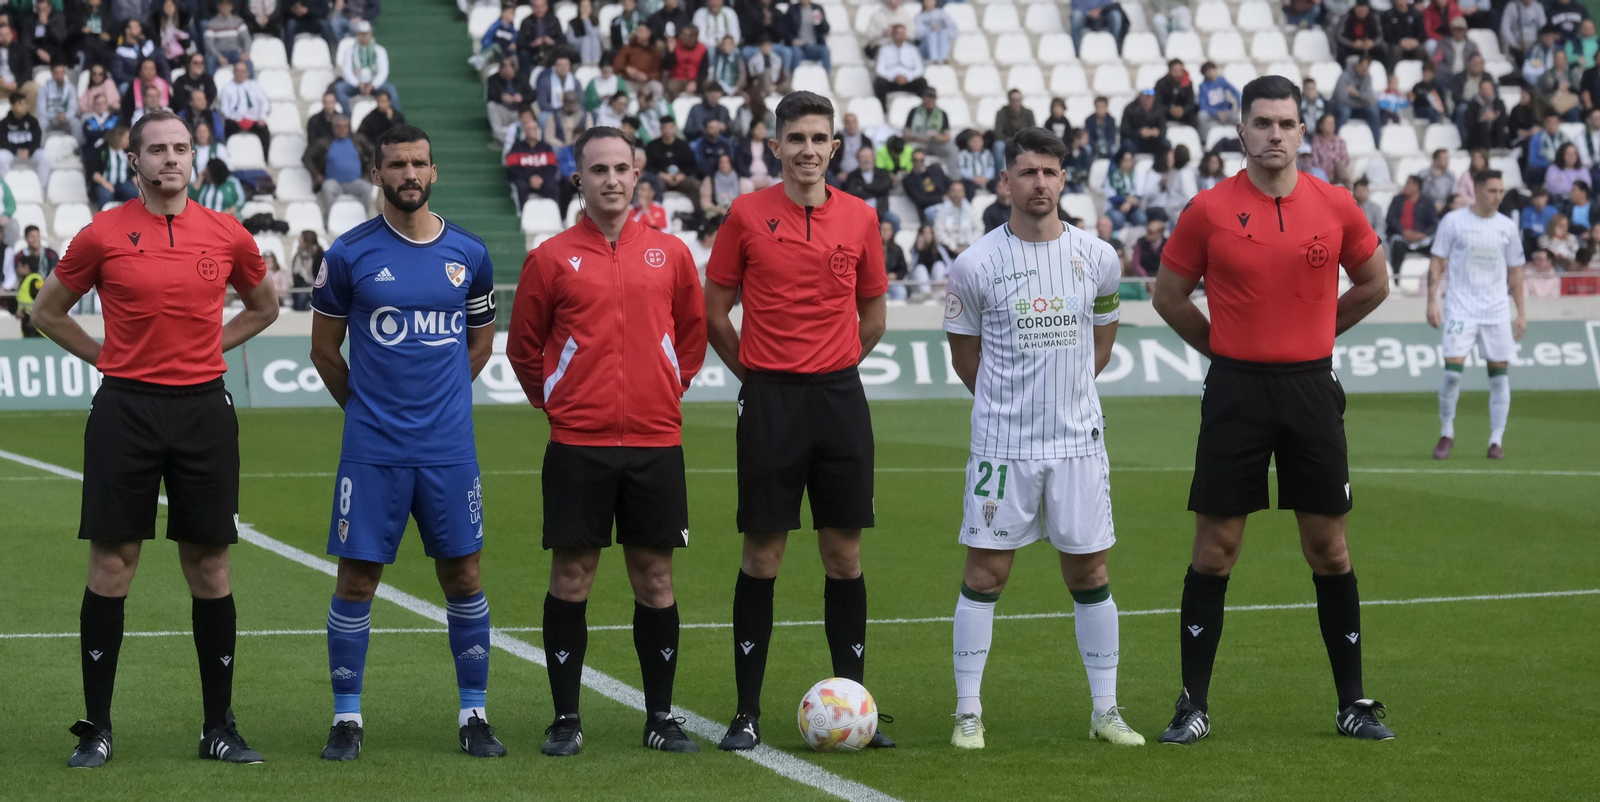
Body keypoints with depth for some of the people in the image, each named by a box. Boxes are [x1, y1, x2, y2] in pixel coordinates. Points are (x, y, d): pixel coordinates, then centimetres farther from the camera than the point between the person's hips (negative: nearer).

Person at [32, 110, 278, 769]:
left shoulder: (227, 236, 4)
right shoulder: (103, 235, -1)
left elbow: (263, 306, 22)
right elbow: (47, 311, 11)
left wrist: (207, 347, 10)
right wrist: (106, 357, 4)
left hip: (204, 410, 2)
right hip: (125, 411, -1)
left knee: (209, 568, 4)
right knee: (111, 567, 0)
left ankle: (219, 726, 12)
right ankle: (96, 728, 7)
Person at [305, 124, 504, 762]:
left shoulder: (469, 254, 5)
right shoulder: (349, 254, -2)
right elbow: (324, 350, 8)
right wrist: (369, 406, 11)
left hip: (449, 447, 2)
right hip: (371, 450, -2)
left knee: (462, 575, 4)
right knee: (356, 579, -1)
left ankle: (474, 715, 14)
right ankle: (347, 717, 10)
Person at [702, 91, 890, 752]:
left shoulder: (859, 219, 6)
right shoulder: (747, 214, -1)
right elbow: (714, 310, 6)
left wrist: (833, 369, 9)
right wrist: (756, 373, 5)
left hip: (838, 395, 2)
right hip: (768, 400, -2)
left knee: (844, 554, 4)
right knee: (762, 555, -1)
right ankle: (747, 713, 5)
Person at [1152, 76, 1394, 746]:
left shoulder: (1334, 206, 1)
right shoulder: (1209, 210, -4)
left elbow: (1373, 284, 15)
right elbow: (1168, 296, 7)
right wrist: (1228, 347, 9)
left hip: (1311, 389, 2)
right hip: (1235, 390, -1)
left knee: (1329, 548, 5)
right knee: (1215, 549, 0)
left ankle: (1353, 703, 14)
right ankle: (1193, 706, 7)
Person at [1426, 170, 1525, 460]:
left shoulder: (1507, 227, 7)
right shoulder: (1453, 221, -1)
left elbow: (1514, 271, 14)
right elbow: (1437, 261, 1)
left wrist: (1521, 311, 11)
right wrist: (1432, 300, -7)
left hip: (1496, 311, 3)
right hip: (1460, 309, -3)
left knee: (1499, 374, -1)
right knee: (1452, 371, -11)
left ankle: (1496, 440, 7)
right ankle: (1446, 433, 7)